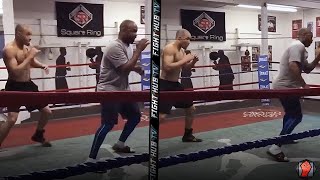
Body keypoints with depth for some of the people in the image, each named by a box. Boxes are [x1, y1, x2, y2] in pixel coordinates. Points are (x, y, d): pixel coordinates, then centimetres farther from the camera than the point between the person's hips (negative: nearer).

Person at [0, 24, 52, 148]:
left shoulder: (28, 47, 4)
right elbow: (15, 72, -28)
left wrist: (42, 65, 1)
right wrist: (30, 56, -26)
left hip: (28, 85, 8)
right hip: (14, 87, -7)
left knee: (46, 111, 12)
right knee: (12, 119, -20)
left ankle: (38, 135, 35)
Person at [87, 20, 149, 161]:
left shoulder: (128, 45, 9)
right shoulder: (115, 47, -21)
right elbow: (125, 68, -27)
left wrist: (139, 69, 0)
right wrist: (139, 50, -22)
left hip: (123, 89, 10)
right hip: (110, 91, -10)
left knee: (136, 116, 14)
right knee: (108, 124, -12)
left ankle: (119, 144, 29)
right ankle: (91, 158, -3)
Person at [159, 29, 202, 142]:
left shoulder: (181, 51, 11)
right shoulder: (169, 49, -17)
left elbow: (185, 67, 22)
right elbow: (167, 67, -30)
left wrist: (193, 61, 1)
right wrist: (185, 60, -23)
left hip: (175, 84, 10)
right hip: (165, 85, -10)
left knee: (191, 108, 17)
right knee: (162, 116, -17)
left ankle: (187, 135, 32)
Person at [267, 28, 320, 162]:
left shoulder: (301, 49, 19)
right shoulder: (298, 46, -14)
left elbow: (307, 69, 22)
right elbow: (293, 66, -29)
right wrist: (304, 85, -25)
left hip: (284, 86, 11)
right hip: (285, 87, -11)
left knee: (291, 112, 28)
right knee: (296, 116, -13)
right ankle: (275, 148, -19)